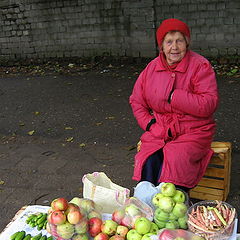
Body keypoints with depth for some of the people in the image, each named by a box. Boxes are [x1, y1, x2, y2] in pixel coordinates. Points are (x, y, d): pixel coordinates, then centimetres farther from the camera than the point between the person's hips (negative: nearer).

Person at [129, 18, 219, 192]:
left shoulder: (200, 65, -5)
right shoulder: (152, 68, 7)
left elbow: (209, 104, -14)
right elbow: (136, 101, 15)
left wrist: (174, 96, -16)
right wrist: (149, 124, -1)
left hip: (193, 131, -3)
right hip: (160, 130, 3)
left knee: (175, 160, -29)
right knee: (148, 161, -23)